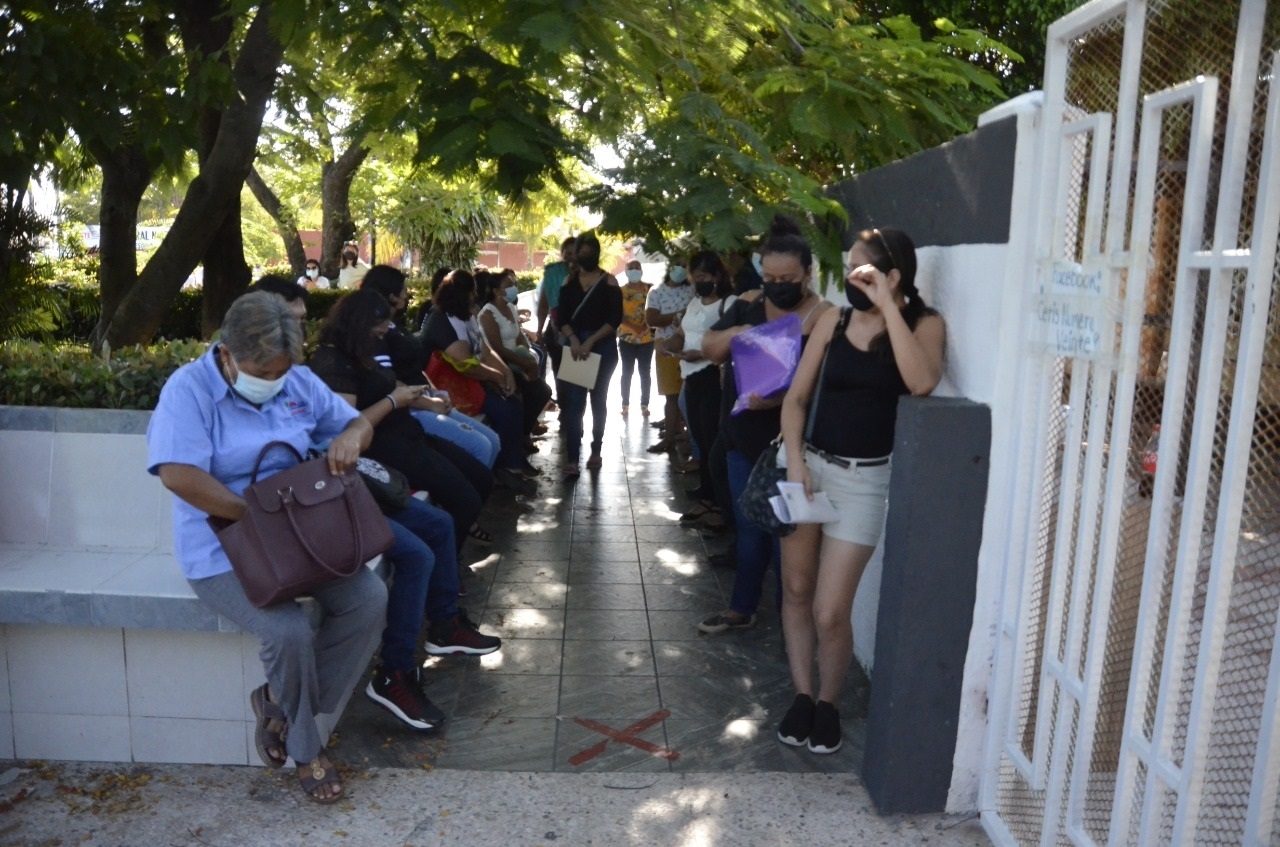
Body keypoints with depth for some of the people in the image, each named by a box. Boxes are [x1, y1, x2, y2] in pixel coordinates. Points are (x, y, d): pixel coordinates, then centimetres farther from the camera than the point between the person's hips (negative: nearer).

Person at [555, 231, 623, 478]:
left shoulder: (609, 281, -2)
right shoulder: (569, 281, 7)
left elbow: (615, 319, -9)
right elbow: (562, 316, 4)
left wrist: (591, 341, -17)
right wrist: (573, 339, -14)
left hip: (603, 347, -2)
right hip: (574, 344, 2)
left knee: (598, 400, 10)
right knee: (574, 402, -6)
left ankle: (596, 451, 24)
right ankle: (571, 460, -11)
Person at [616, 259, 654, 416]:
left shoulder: (650, 289, 3)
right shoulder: (621, 291, 3)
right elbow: (618, 314, -5)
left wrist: (649, 325, -14)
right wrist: (634, 326, -17)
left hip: (647, 338, 0)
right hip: (626, 337, 0)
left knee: (645, 372, 4)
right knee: (627, 372, 5)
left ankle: (644, 405, 9)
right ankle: (625, 404, 11)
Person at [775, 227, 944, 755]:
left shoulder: (924, 324, -5)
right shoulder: (834, 321, 2)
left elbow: (921, 382, -26)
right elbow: (795, 399, 3)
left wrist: (887, 307, -22)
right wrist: (795, 461, -11)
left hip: (863, 478, -3)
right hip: (807, 464, 3)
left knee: (830, 612, -3)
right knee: (796, 591, 11)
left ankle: (829, 702, 23)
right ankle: (802, 695, 30)